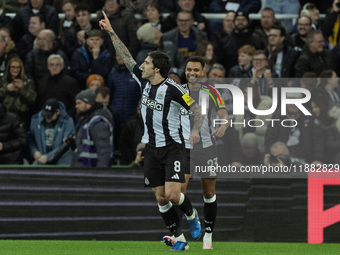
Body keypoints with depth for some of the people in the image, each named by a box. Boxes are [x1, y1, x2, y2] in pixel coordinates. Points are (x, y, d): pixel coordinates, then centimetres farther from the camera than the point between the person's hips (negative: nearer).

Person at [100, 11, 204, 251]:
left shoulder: (173, 89, -16)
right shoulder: (144, 81, 2)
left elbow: (197, 109, -12)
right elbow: (126, 56, 10)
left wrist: (196, 130, -27)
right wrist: (111, 32, 10)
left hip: (172, 147, -6)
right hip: (152, 148, 6)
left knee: (173, 195, -17)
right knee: (160, 198, 3)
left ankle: (191, 214, 16)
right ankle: (179, 238, 13)